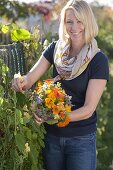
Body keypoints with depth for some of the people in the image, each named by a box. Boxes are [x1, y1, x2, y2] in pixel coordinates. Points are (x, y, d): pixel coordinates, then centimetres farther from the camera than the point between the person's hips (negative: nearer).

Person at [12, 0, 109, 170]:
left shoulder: (98, 59, -13)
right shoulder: (55, 49, -2)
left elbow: (89, 109, -16)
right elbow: (30, 78, -7)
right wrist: (22, 81, -31)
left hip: (81, 140, -3)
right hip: (52, 135, 3)